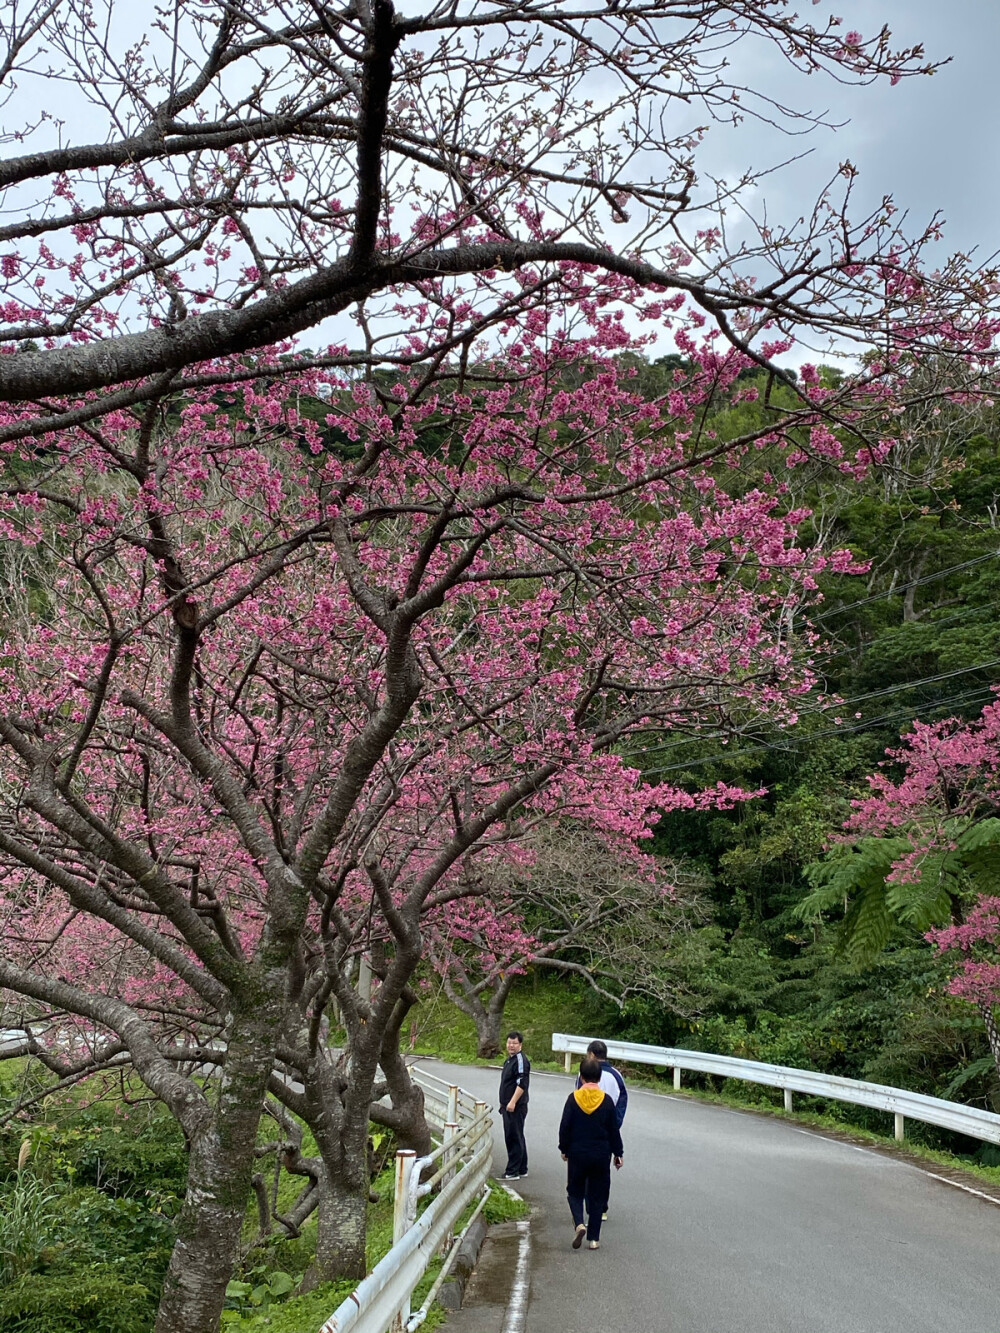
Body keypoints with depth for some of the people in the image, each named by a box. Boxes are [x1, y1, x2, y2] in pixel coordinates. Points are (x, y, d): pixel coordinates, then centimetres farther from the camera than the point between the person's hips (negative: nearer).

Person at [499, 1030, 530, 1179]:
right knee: (517, 1138, 16)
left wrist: (512, 1102, -26)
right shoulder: (509, 1059, 17)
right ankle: (522, 1169, 24)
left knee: (514, 1138, -7)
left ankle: (512, 1171, -3)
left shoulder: (521, 1060, -15)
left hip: (516, 1107, -10)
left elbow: (522, 1084, -23)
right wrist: (504, 1105, 25)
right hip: (508, 1106, 10)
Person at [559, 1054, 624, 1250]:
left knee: (575, 1191, 14)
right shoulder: (606, 1100, -6)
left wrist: (564, 1149, 10)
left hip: (577, 1154, -1)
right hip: (601, 1155, 1)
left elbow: (565, 1127, -5)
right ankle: (594, 1238, 11)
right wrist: (618, 1153, 11)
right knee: (597, 1195, 11)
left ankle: (579, 1223, -10)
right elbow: (614, 1129, 0)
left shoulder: (573, 1099, -8)